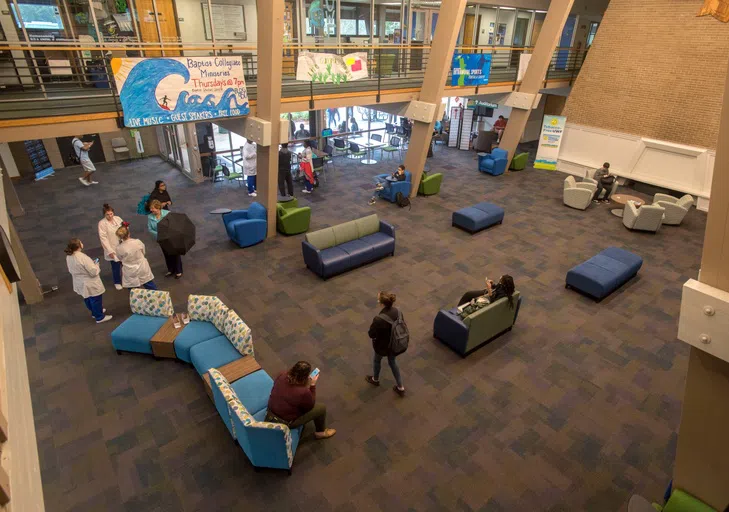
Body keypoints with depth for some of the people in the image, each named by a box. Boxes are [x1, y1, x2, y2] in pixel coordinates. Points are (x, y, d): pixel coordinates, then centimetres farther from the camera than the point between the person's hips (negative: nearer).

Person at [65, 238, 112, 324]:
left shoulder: (68, 257, -6)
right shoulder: (83, 258, -32)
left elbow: (71, 270, 9)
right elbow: (93, 272, -28)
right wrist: (96, 264, -8)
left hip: (80, 283, 9)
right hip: (90, 285, -8)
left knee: (88, 300, 27)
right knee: (96, 300, 11)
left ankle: (95, 312, 48)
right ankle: (100, 317, 26)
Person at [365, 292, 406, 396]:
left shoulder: (379, 319, -37)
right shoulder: (396, 311, -18)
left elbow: (371, 334, -23)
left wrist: (372, 327, -5)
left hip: (382, 345, -5)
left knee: (377, 360, 27)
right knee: (393, 362, 27)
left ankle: (375, 380, 56)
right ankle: (401, 388, 37)